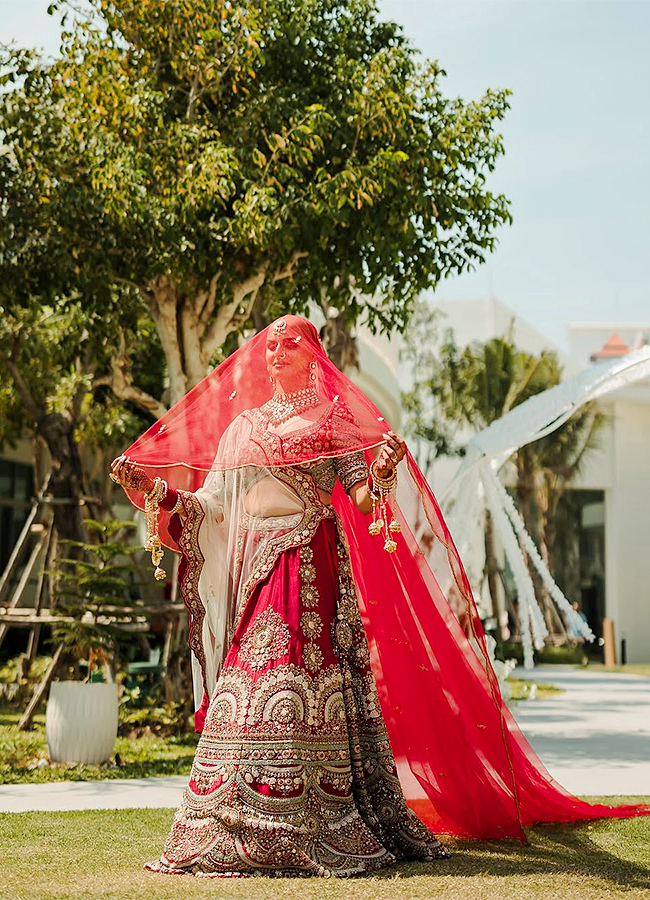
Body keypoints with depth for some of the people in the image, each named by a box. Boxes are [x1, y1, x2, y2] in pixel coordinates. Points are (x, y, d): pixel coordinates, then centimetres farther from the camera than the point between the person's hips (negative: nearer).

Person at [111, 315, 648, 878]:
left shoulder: (332, 416, 7)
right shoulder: (242, 425, 19)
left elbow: (363, 498, -3)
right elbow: (212, 504, 16)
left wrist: (383, 471, -23)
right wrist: (151, 489, 7)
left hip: (309, 563, -4)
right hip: (254, 567, 4)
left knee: (301, 684, -12)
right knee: (245, 684, -2)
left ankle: (312, 827, -11)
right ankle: (236, 828, 1)